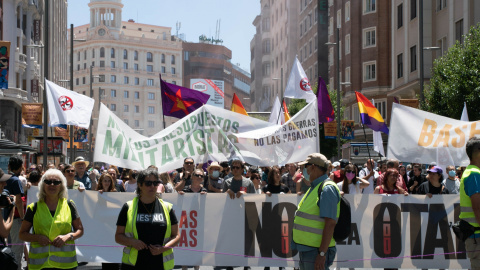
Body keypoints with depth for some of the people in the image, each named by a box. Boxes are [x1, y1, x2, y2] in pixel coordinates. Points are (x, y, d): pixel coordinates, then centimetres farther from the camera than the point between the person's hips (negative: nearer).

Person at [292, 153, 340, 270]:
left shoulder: (327, 189, -14)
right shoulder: (314, 187, 18)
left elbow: (330, 223, -22)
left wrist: (322, 253, -26)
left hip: (316, 251, -10)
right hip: (305, 249, 10)